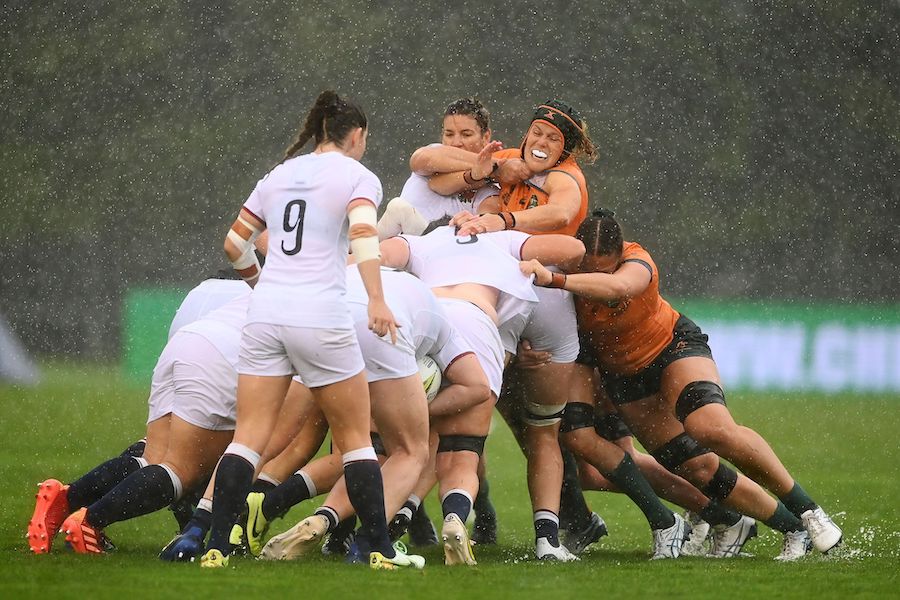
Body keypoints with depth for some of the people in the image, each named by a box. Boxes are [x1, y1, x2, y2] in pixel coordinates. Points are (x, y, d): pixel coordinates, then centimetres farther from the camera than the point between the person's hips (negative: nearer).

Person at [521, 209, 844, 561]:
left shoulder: (638, 262, -31)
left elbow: (617, 286, -54)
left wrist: (554, 280, -66)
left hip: (673, 346, -4)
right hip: (623, 376, 4)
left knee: (713, 429, -31)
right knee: (699, 469, -5)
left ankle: (805, 508, -16)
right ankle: (793, 529, 10)